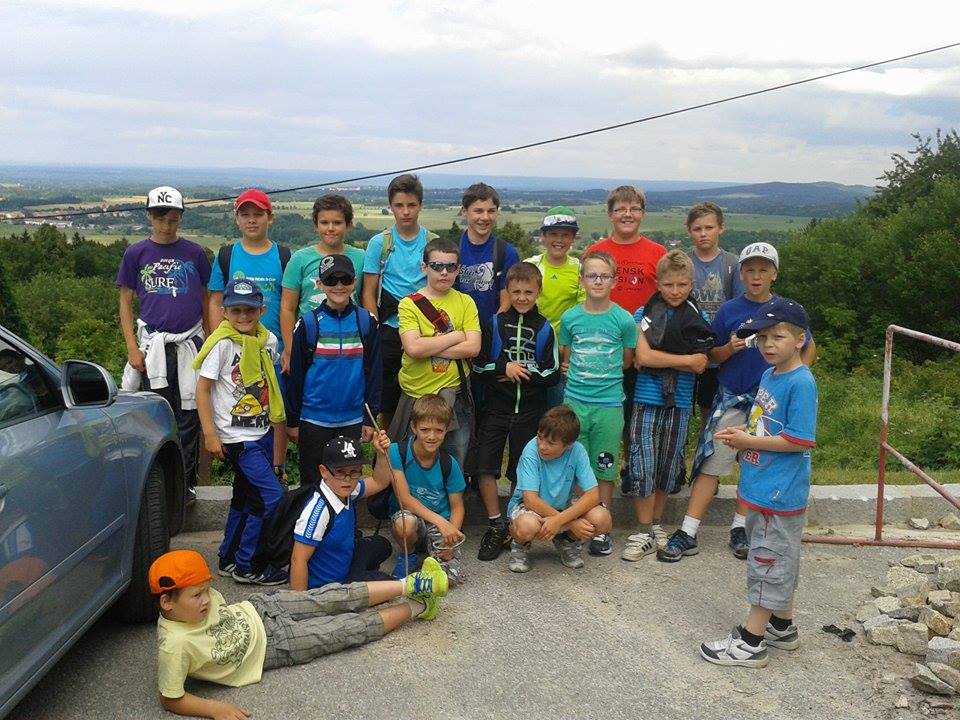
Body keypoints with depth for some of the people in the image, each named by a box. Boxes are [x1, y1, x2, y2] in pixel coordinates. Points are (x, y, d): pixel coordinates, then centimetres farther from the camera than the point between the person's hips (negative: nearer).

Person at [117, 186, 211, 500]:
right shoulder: (136, 254, 4)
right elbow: (125, 303, 6)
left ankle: (185, 484, 14)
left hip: (190, 343, 0)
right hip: (153, 345, 0)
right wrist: (132, 348, -3)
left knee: (189, 416, 4)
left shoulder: (194, 253, 6)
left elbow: (206, 300, 11)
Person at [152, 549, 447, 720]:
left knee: (341, 596, -2)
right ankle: (418, 606, 18)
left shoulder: (203, 596, -15)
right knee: (352, 628, -1)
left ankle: (411, 585, 16)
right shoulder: (175, 645, -34)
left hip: (259, 607, 5)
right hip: (273, 647, -5)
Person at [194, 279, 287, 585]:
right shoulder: (222, 344, -14)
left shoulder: (268, 340, 4)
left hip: (263, 432, 7)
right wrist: (210, 434, -15)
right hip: (236, 438, -7)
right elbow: (202, 389, -11)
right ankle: (246, 566, 2)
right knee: (272, 497, -11)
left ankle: (228, 559, 32)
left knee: (245, 498, 17)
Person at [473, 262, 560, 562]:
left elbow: (552, 375, -2)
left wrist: (521, 374, -12)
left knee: (522, 473, 8)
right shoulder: (495, 323, 3)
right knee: (485, 467, -5)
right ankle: (496, 526, 9)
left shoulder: (544, 328, 2)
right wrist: (505, 368, -16)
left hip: (530, 411, 0)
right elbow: (478, 366, -1)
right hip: (496, 409, 1)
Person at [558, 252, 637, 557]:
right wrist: (581, 375, 1)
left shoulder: (624, 320, -4)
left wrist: (604, 374, 4)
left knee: (605, 468, 8)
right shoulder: (570, 318, 0)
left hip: (609, 404, -1)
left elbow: (627, 361, 8)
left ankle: (601, 529, 21)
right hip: (575, 401, 1)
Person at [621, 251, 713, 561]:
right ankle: (644, 533, 8)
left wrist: (657, 358, -12)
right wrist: (686, 359, -10)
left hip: (679, 401, 2)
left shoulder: (697, 318, 3)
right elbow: (643, 356, -13)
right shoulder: (644, 314, -1)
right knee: (642, 465, -3)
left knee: (669, 465, 11)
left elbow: (700, 366, -5)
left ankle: (655, 523, 28)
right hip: (647, 399, -2)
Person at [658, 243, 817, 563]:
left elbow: (809, 347, 13)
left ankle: (740, 529, 24)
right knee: (711, 463, -4)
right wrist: (729, 349, -16)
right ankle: (687, 534, -2)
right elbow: (712, 355, 4)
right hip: (730, 400, -1)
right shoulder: (729, 310, -1)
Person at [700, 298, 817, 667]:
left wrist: (748, 441, -16)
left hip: (780, 494, -9)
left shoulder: (801, 382, -19)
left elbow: (799, 440, -23)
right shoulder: (769, 375, 9)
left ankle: (751, 642, 10)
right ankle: (783, 626, 36)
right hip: (761, 489, 9)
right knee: (779, 561, 20)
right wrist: (741, 434, 1)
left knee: (768, 562, 1)